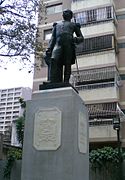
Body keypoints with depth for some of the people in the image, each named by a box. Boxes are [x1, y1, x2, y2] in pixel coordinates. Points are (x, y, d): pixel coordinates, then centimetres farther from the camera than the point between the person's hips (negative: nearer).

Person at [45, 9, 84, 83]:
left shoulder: (74, 25, 28)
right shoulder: (57, 25, 35)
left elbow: (81, 38, 19)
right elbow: (53, 38, 24)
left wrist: (75, 39, -6)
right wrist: (49, 48, 6)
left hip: (69, 44, 0)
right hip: (58, 44, 1)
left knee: (67, 64, -13)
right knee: (54, 61, -22)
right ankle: (53, 84, -32)